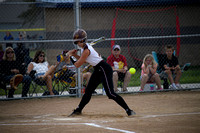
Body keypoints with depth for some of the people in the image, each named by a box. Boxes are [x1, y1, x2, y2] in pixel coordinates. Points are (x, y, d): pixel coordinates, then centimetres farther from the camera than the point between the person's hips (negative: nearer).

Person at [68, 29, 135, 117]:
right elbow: (83, 60, 24)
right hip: (98, 70, 10)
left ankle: (128, 110, -16)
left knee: (110, 93, -16)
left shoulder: (86, 50, -20)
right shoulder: (84, 47, 9)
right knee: (88, 91, 12)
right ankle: (78, 110, 22)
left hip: (104, 69, -10)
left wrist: (70, 56, -2)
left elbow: (77, 65, -16)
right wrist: (75, 55, 9)